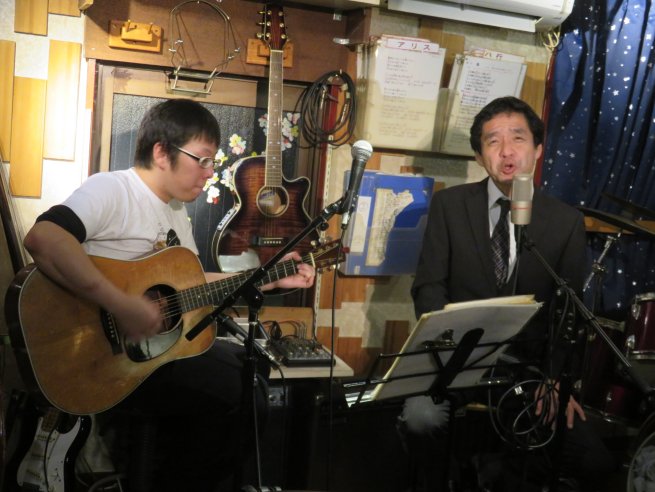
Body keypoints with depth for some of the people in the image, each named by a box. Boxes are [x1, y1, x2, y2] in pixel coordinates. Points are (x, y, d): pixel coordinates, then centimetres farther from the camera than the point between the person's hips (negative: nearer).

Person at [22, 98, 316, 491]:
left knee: (252, 364, 12)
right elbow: (42, 239, -34)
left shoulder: (176, 209, 13)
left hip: (160, 341, 10)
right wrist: (123, 305, -36)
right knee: (227, 388, -20)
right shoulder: (112, 189, -17)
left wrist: (270, 280, 13)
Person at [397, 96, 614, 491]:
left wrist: (556, 378, -11)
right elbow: (429, 285, -2)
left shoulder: (567, 221, 3)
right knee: (421, 418, -30)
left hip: (529, 364, 2)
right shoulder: (449, 204, 0)